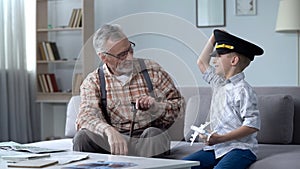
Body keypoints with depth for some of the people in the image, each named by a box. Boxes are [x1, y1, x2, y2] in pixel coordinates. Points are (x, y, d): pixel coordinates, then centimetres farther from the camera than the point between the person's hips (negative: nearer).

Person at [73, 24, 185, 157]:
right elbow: (87, 116, -13)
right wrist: (109, 131, -36)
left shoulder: (152, 70, 10)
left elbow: (179, 105, 11)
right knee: (83, 137, -29)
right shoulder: (93, 82, 5)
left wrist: (157, 107, -12)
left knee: (154, 134, -35)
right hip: (112, 139, 0)